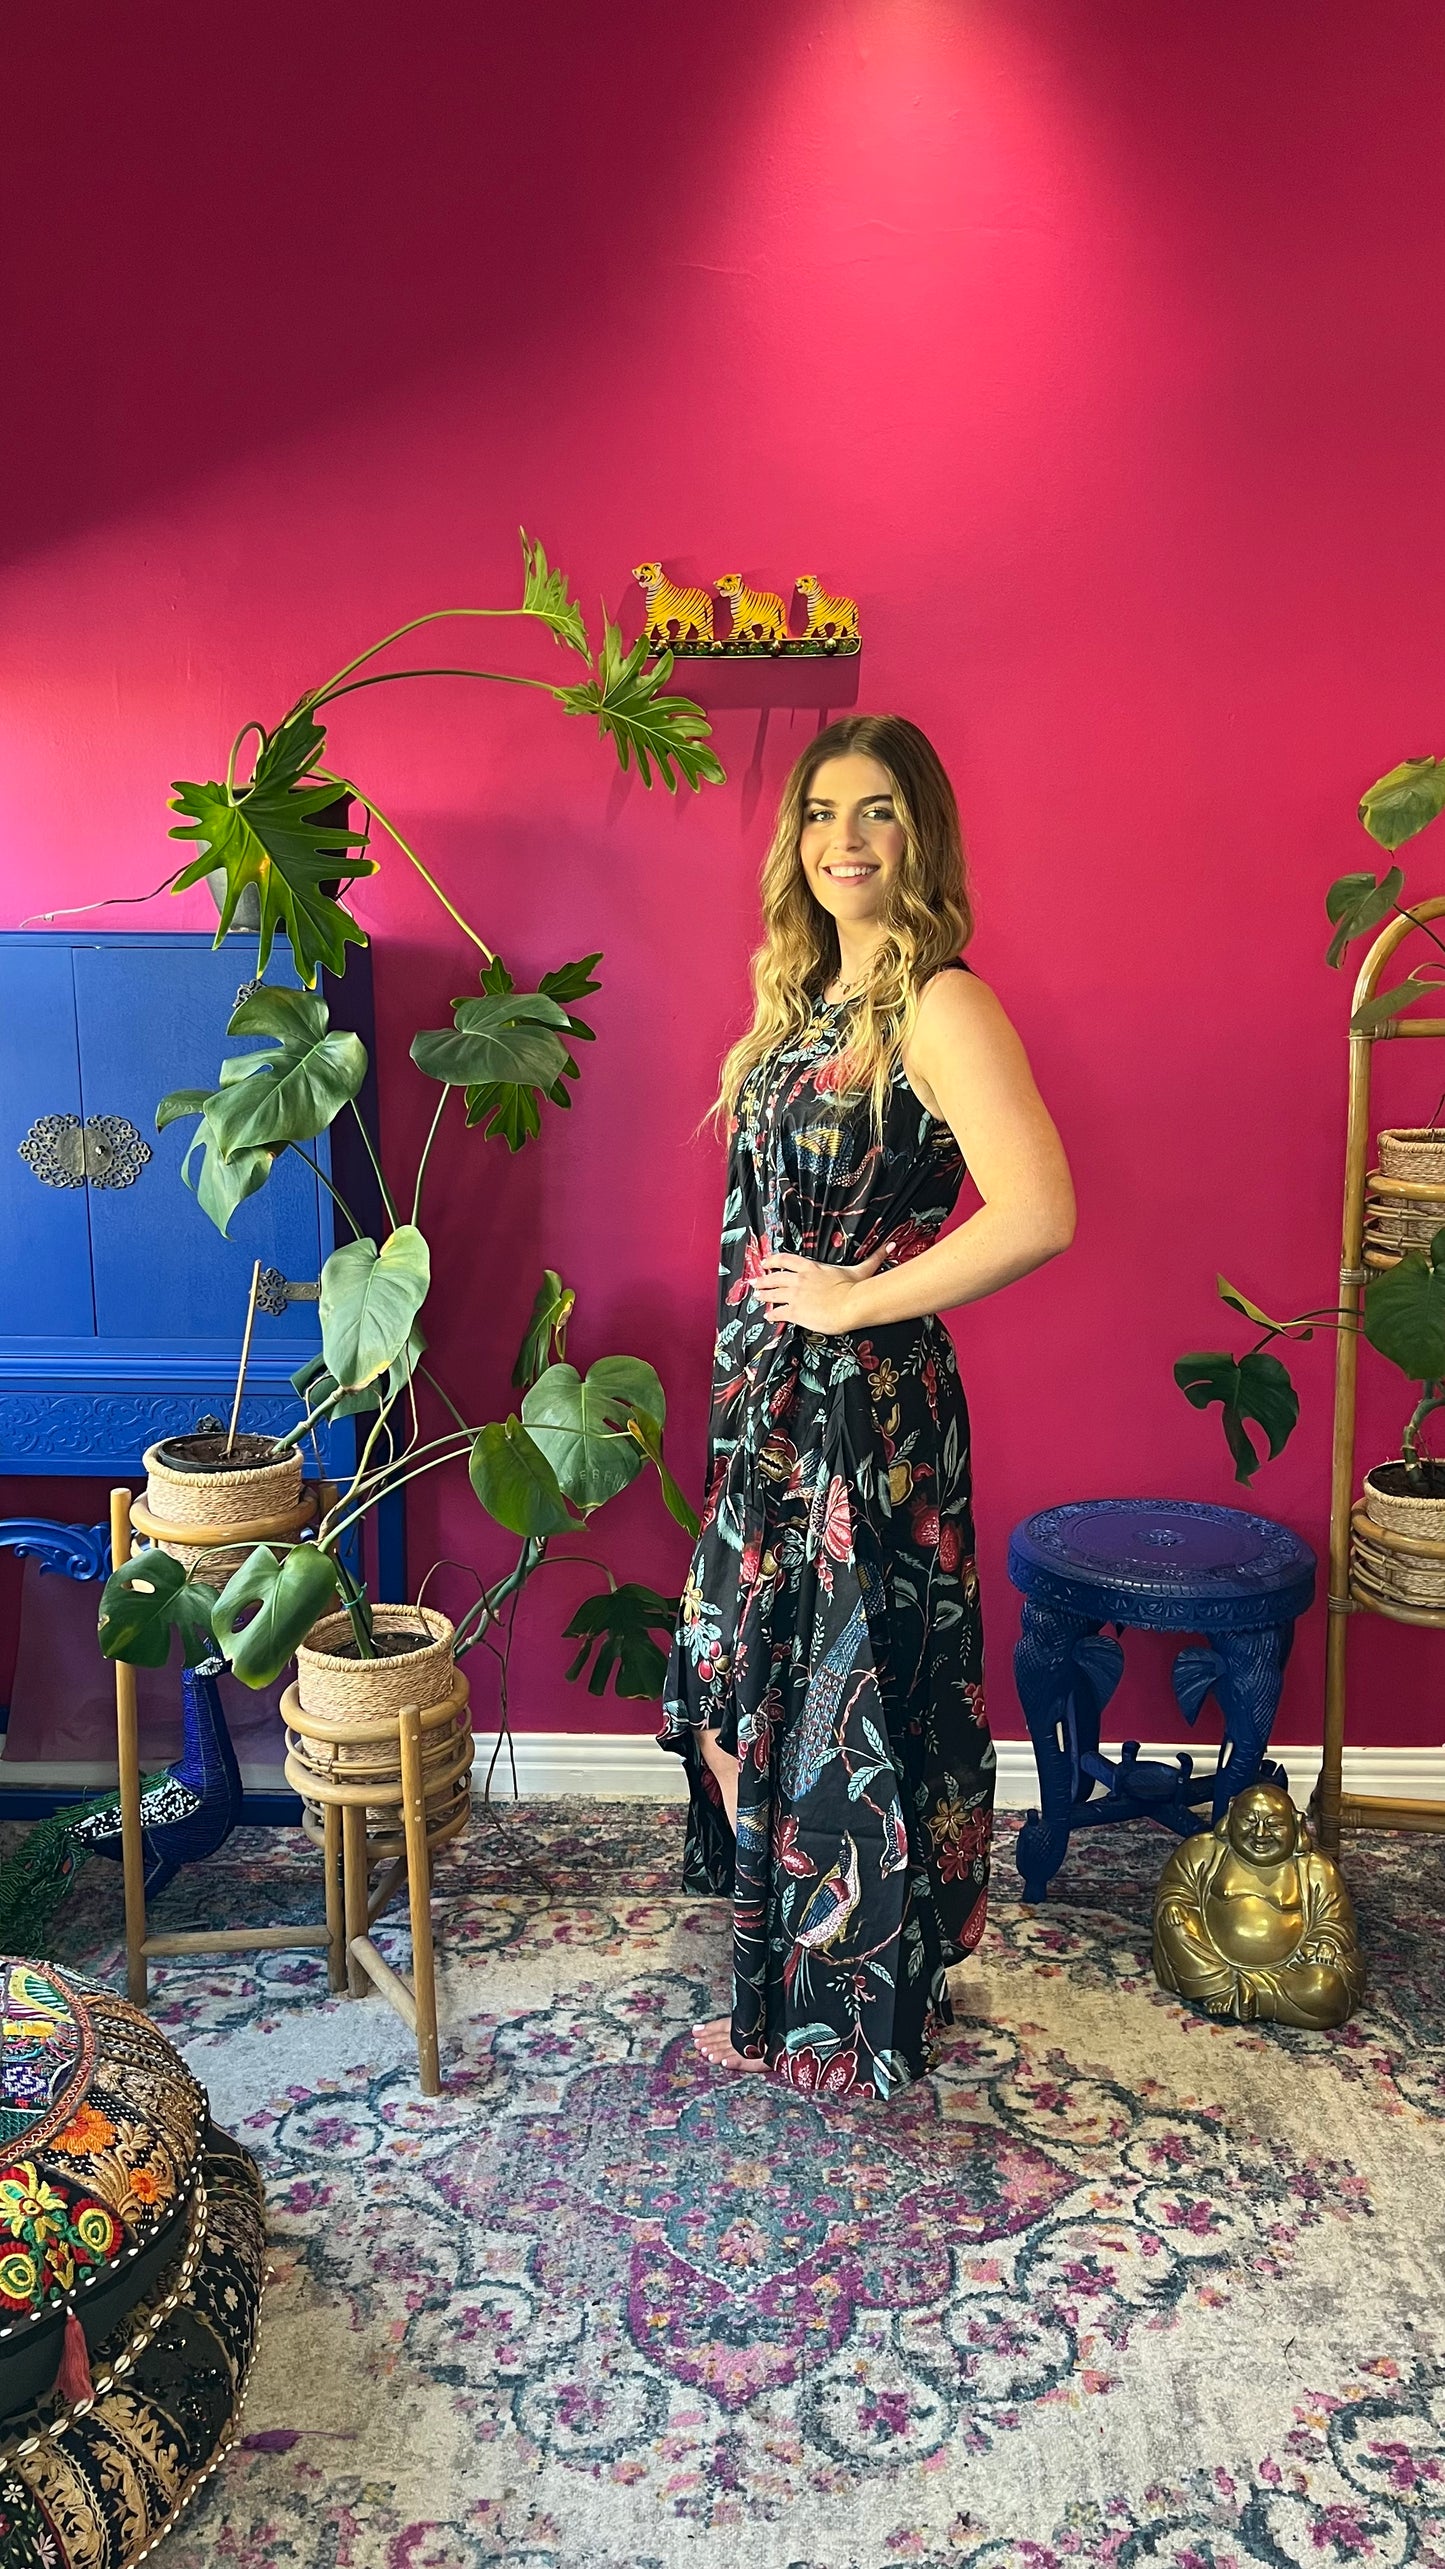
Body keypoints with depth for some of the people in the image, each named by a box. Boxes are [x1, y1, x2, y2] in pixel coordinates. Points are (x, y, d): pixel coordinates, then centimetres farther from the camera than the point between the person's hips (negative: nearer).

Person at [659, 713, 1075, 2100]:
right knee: (756, 1690, 17)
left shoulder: (941, 1008, -16)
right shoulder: (807, 1001, 11)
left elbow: (1038, 1214, -28)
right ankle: (785, 1994, 38)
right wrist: (747, 1388, 10)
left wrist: (859, 1297, -18)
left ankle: (860, 2021, 27)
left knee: (853, 1704, 5)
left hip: (869, 1413, -9)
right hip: (770, 1411, 9)